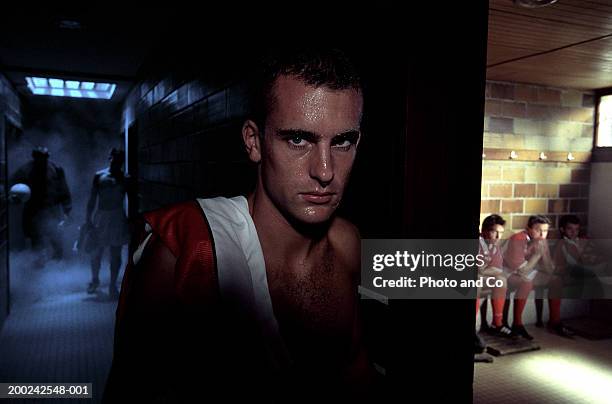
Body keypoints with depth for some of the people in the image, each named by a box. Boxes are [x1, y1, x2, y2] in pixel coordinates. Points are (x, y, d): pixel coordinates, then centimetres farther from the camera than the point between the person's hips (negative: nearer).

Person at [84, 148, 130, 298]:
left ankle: (113, 285, 17)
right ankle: (95, 279, 33)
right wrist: (88, 219, -1)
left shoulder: (124, 178, 1)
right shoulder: (99, 176, 2)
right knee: (96, 252, 9)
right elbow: (92, 200, 3)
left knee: (115, 254, 5)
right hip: (100, 217, 1)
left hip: (117, 218, 0)